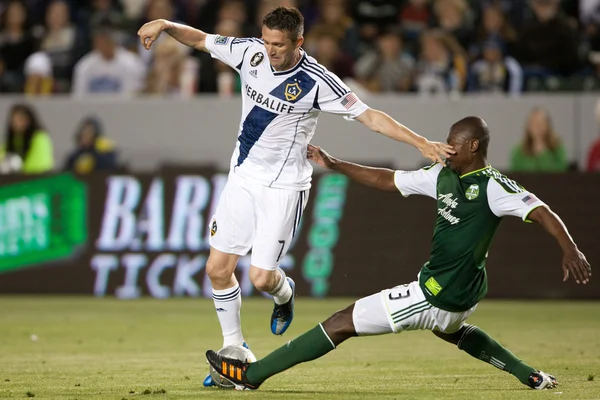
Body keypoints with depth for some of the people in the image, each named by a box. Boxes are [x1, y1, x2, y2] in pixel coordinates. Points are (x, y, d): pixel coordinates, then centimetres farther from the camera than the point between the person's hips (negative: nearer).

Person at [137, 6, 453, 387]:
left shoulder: (317, 81, -19)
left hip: (283, 188, -5)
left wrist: (422, 142, -24)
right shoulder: (250, 53, -7)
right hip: (243, 179, 5)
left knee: (262, 277, -11)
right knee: (218, 268, 2)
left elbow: (370, 116, -17)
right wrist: (165, 25, -12)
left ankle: (284, 293, 28)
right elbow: (201, 39, 6)